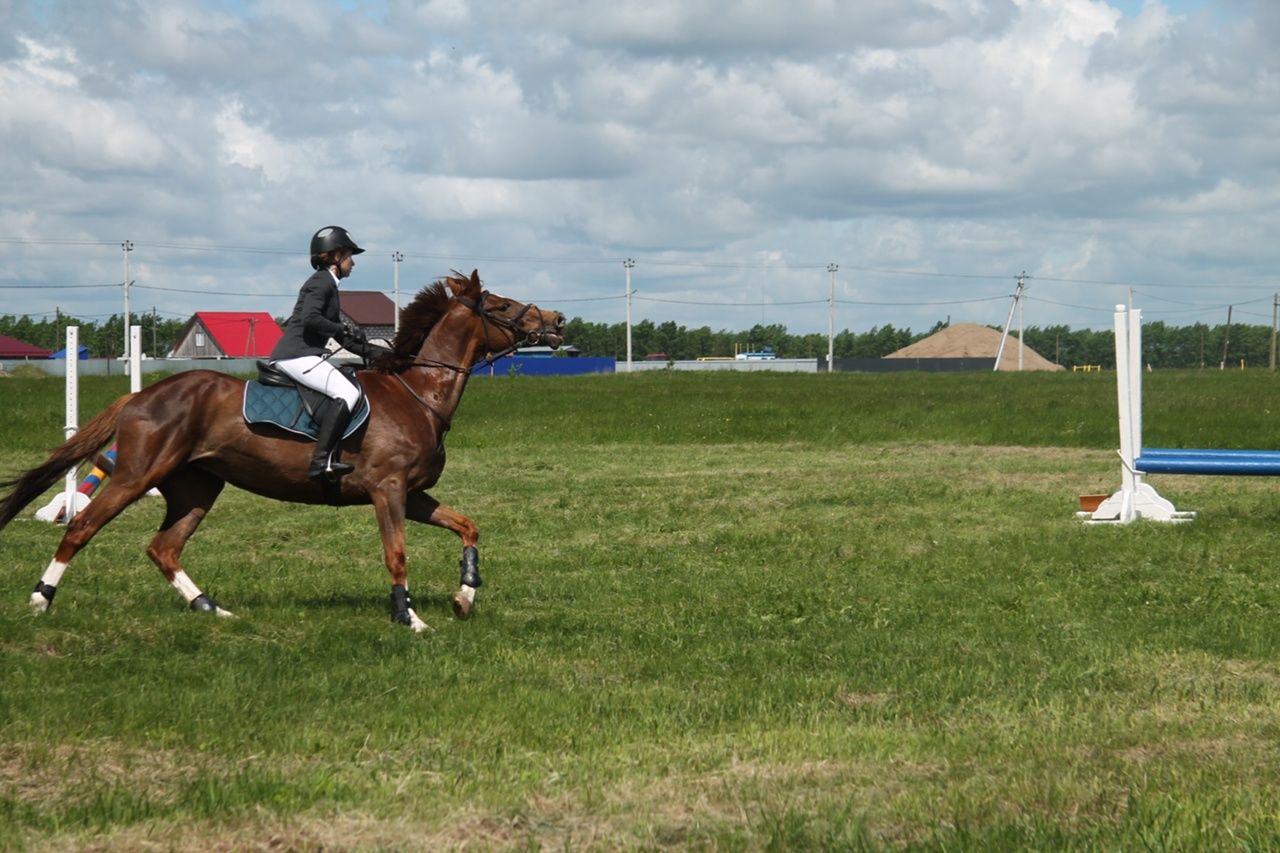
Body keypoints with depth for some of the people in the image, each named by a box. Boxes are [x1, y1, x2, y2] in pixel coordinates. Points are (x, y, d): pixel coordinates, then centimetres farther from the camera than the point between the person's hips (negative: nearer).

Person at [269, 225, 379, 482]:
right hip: (297, 355, -11)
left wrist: (372, 353, 21)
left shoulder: (328, 284, 24)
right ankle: (322, 460, -30)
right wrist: (346, 331, -15)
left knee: (351, 388, 13)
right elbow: (310, 319, -22)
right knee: (347, 393, -21)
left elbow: (339, 335, 29)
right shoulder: (322, 281, -6)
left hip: (303, 355, 11)